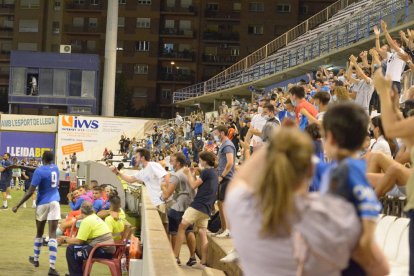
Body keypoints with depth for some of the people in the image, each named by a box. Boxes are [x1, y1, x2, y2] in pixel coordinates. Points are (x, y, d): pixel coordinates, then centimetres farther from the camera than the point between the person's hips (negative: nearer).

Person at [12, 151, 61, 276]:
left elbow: (30, 192, -16)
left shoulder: (39, 172, -13)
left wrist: (18, 205, -10)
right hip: (54, 203, 3)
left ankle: (36, 259, 38)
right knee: (52, 234, -7)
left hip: (43, 203, -3)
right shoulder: (55, 168, 7)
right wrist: (21, 167, 19)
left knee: (39, 233, 18)